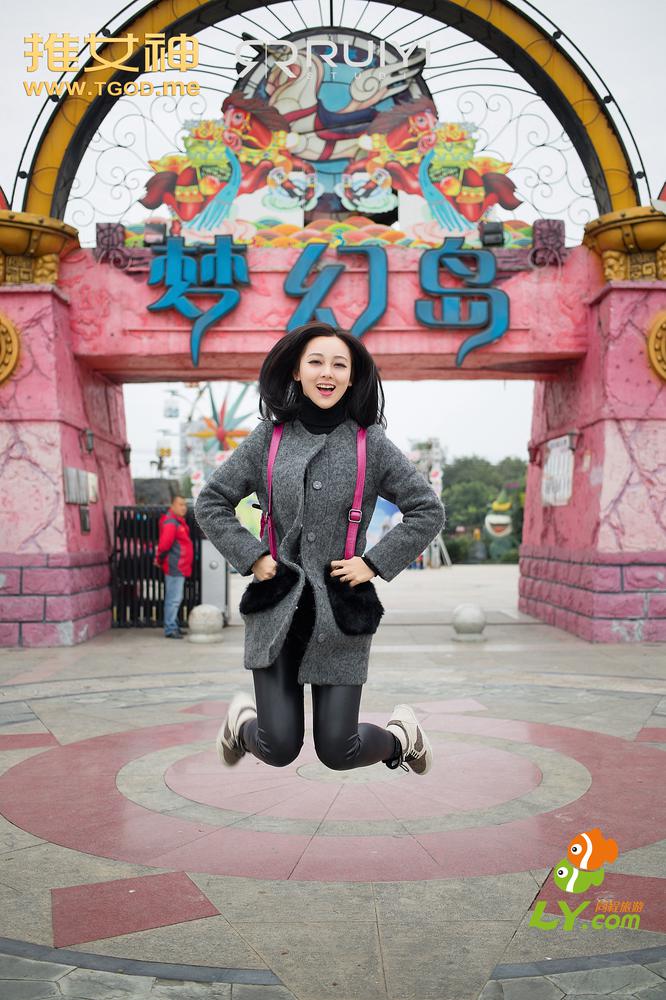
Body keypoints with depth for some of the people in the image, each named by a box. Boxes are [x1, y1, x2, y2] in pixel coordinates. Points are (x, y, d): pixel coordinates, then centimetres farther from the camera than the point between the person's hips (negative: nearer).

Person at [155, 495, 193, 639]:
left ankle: (172, 626, 24)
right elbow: (165, 543, -23)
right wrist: (160, 559, -9)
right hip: (175, 567, -11)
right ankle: (170, 629, -5)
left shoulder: (179, 522, 18)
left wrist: (159, 558, 17)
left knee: (176, 598, 16)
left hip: (180, 567, 11)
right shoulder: (170, 522, -15)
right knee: (174, 599, -8)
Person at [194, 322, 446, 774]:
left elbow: (428, 510, 3)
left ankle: (402, 732, 34)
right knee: (279, 750, -2)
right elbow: (210, 502, 8)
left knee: (338, 752, 0)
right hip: (277, 607, 1)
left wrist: (375, 563, -4)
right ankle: (243, 718, 34)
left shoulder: (372, 443, 0)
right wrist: (252, 557, -3)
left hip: (342, 610, 0)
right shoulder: (268, 437, 2)